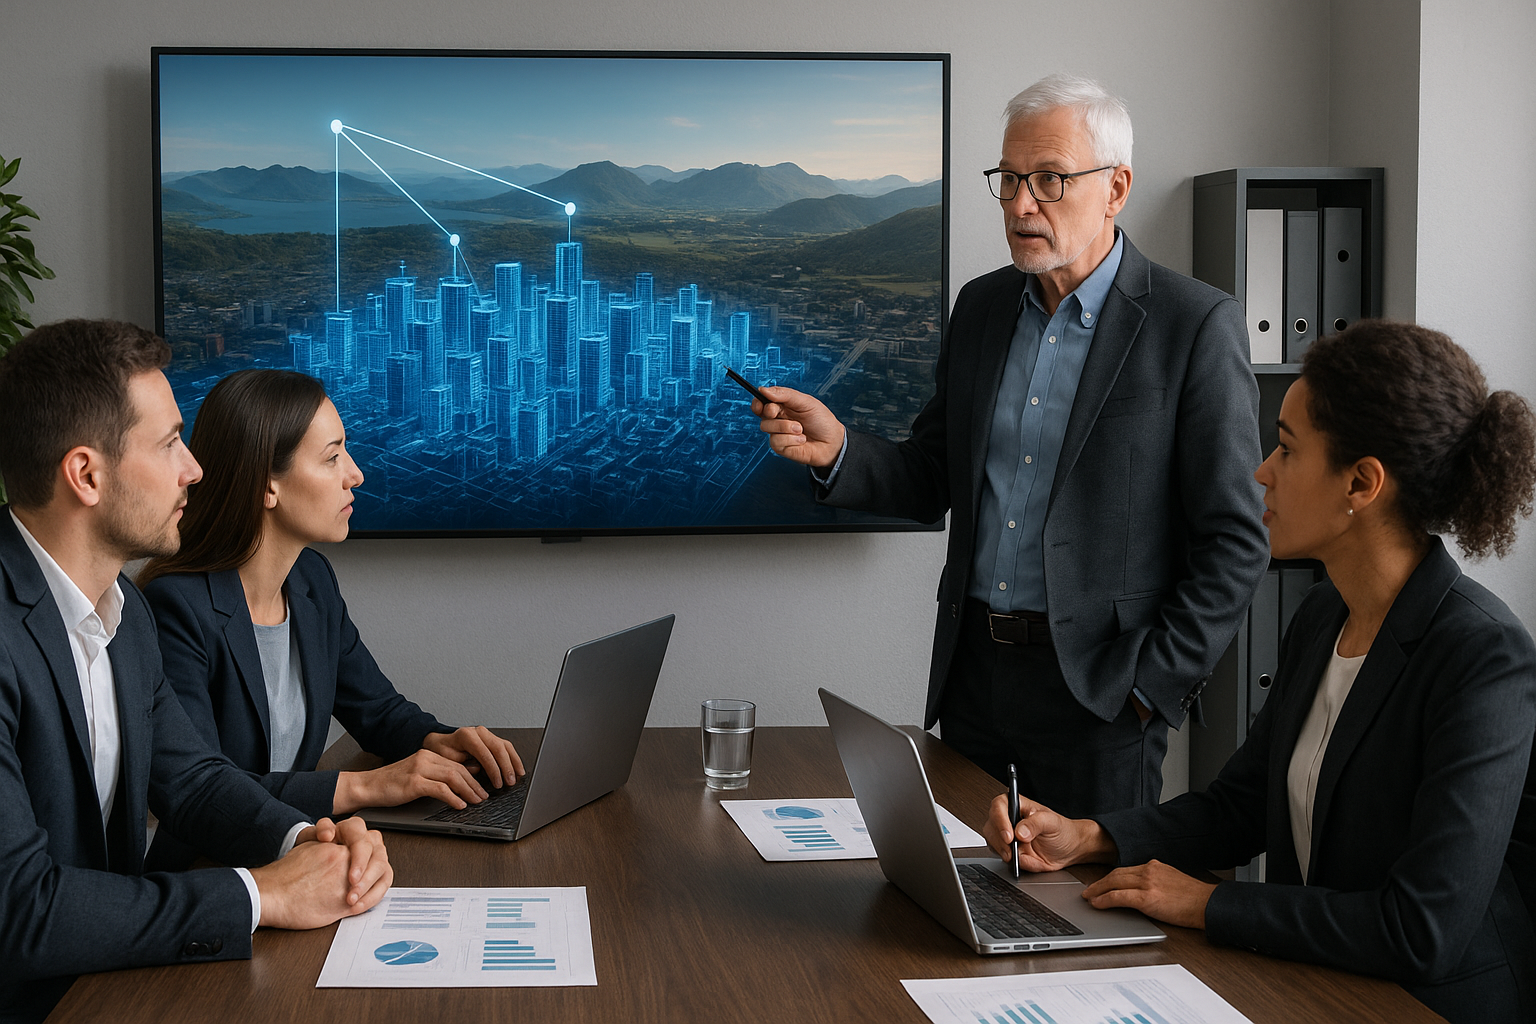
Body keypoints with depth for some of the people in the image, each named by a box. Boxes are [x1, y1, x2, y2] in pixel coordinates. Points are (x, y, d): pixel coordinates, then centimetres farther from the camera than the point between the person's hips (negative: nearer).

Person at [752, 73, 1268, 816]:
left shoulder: (1196, 327, -10)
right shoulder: (980, 306, 8)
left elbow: (1234, 542, -10)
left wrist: (1151, 685, -12)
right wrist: (838, 451, -7)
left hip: (1096, 689, -5)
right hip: (973, 666, 5)